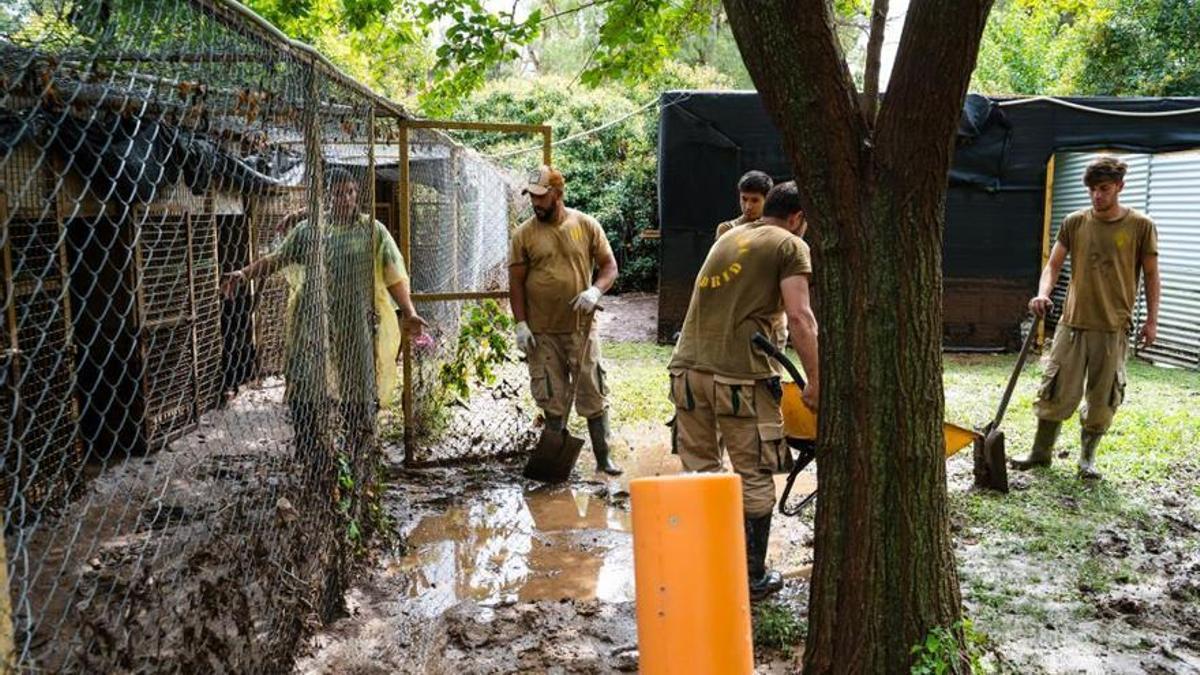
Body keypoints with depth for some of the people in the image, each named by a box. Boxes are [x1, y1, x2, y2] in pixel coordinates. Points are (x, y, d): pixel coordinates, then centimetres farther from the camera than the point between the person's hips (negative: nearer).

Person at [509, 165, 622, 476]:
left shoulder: (586, 225, 0)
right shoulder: (524, 235, 0)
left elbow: (609, 266, 4)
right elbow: (516, 283, 1)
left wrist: (595, 290, -16)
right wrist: (521, 324, -7)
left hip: (582, 328, 0)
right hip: (542, 333, 0)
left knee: (593, 395, 4)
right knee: (553, 400, 8)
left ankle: (603, 457, 15)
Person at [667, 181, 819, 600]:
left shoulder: (728, 237, 25)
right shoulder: (790, 246, 3)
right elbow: (798, 317, -9)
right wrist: (814, 380, -4)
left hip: (687, 368, 7)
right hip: (739, 376, -6)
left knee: (698, 472, 14)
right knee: (754, 479, 7)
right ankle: (752, 577, 16)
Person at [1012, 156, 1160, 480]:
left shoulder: (1141, 226, -1)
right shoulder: (1074, 223, 3)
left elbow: (1151, 274, 4)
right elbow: (1054, 264, 1)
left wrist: (1151, 320, 2)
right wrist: (1043, 294, -19)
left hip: (1113, 327, -1)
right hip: (1073, 321, 1)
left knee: (1102, 398, 6)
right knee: (1056, 390, 3)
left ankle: (1087, 458, 20)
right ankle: (1041, 452, 17)